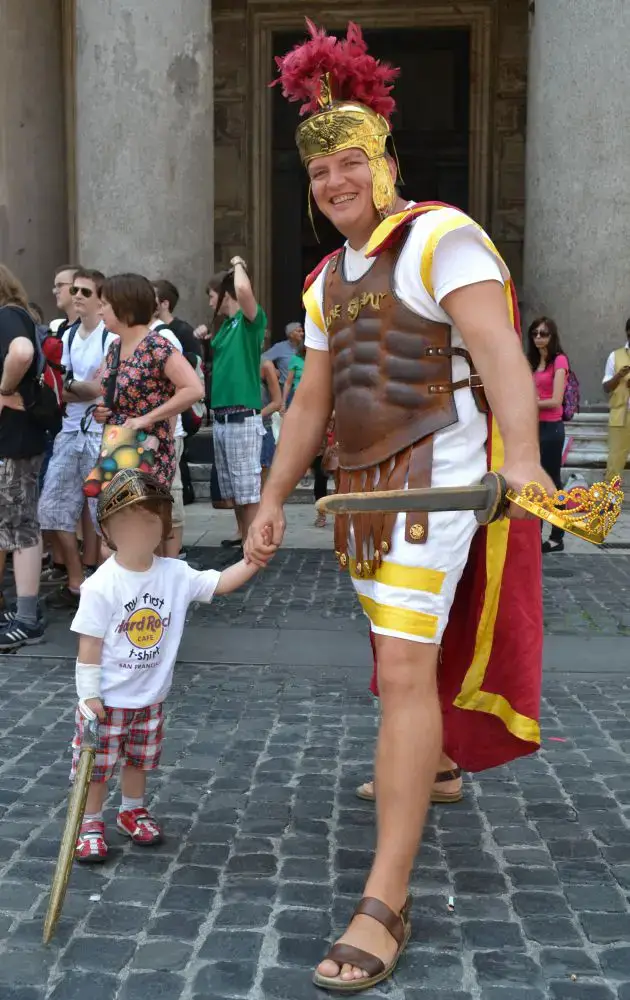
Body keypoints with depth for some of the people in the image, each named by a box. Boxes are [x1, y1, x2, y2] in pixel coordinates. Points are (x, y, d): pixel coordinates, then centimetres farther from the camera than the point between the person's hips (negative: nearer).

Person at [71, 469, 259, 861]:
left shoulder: (176, 574, -7)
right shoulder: (102, 585, -20)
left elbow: (219, 583, -9)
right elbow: (89, 645, -16)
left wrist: (254, 560, -23)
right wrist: (89, 696, -14)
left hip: (150, 698, 5)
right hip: (106, 700, -4)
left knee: (139, 759, 22)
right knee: (97, 765, 8)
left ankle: (133, 811, 43)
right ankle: (91, 822, 27)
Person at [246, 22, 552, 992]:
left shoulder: (438, 236, -7)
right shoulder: (329, 280, 18)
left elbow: (499, 351, -21)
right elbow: (312, 401, 20)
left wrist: (522, 459, -37)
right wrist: (272, 500, 17)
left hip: (438, 469, -8)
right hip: (367, 479, 8)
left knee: (405, 667, -15)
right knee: (398, 652, 20)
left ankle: (384, 907, -12)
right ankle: (432, 765, 49)